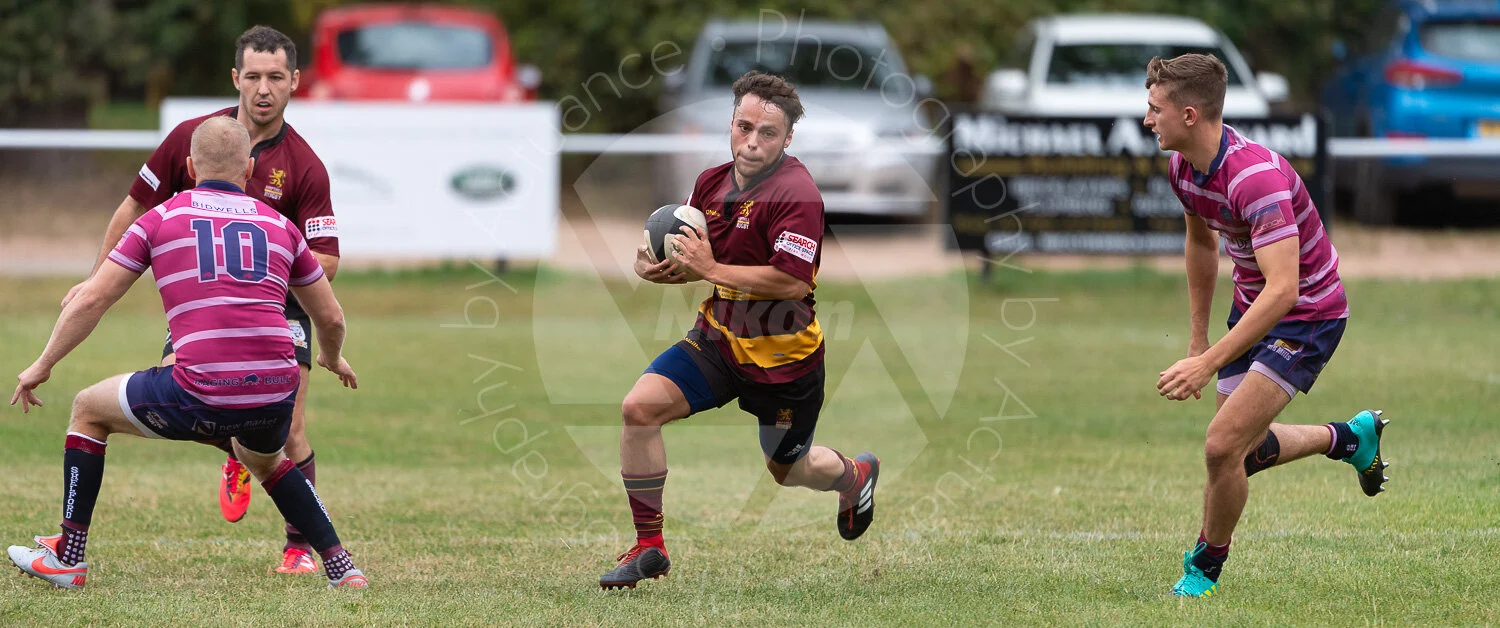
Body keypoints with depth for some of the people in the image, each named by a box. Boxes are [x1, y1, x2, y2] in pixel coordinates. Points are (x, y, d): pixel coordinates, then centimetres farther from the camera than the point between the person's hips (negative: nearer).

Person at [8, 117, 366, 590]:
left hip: (202, 395, -3)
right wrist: (333, 359, 50)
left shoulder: (162, 218, 10)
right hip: (275, 395, 4)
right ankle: (342, 567, 28)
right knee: (265, 460, 39)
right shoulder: (280, 226, 18)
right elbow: (331, 318, 27)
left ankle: (67, 559, 23)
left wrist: (43, 365, 23)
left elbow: (92, 301, 9)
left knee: (89, 410, 23)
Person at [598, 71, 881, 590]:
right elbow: (696, 257, 15)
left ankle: (856, 474, 52)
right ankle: (649, 547, -5)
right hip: (718, 338, 5)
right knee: (639, 408, -16)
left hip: (783, 357, -5)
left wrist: (711, 268, -28)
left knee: (788, 469, 14)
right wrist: (655, 265, -8)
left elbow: (791, 280, -31)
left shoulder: (796, 194, -22)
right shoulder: (712, 183, 2)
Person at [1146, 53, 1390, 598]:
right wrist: (1197, 339, 17)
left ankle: (1205, 567, 7)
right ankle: (1351, 437, 42)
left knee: (1223, 445, -17)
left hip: (1308, 313, -9)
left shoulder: (1256, 177, -34)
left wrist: (1209, 363, -43)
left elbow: (1282, 290, -40)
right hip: (1252, 306, 9)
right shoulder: (1184, 165, -6)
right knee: (1244, 452, 17)